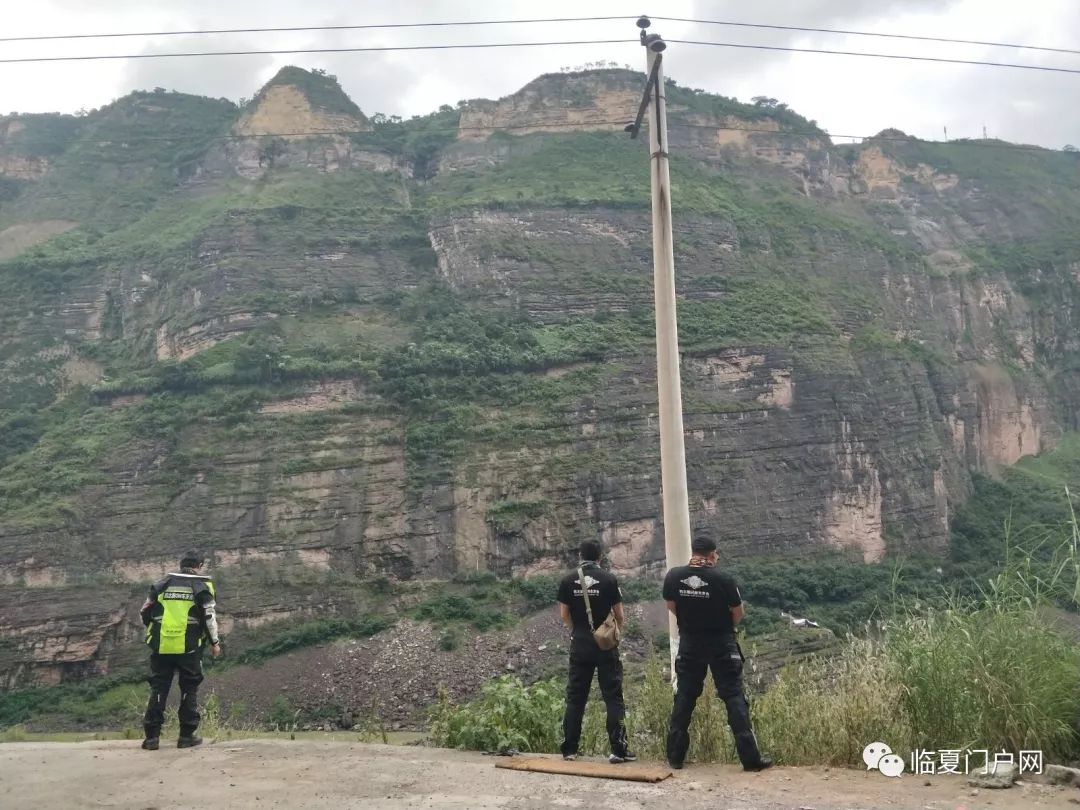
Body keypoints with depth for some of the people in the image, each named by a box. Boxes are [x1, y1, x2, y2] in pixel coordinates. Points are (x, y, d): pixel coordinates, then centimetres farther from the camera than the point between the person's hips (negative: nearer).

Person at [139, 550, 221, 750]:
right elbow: (209, 617, -4)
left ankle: (152, 736, 8)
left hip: (161, 646, 3)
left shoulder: (162, 584, 10)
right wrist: (215, 642, 7)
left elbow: (145, 612, 13)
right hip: (189, 648, -2)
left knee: (158, 690, 9)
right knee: (189, 690, 9)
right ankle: (187, 735, 8)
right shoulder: (203, 586, 1)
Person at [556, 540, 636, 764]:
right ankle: (618, 749, 0)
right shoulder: (609, 579, -6)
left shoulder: (568, 580, -1)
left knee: (575, 697, 9)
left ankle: (569, 749, 12)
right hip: (606, 644, -2)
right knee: (613, 697, 3)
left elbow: (564, 615, 4)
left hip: (580, 644, 2)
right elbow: (619, 615, -2)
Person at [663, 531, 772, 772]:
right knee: (734, 697, 3)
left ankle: (675, 756, 16)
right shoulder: (723, 579, -17)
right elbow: (739, 613, -6)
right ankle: (750, 757, 1)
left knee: (684, 696, 12)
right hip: (722, 644, -3)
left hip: (690, 644, 3)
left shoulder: (673, 577, -8)